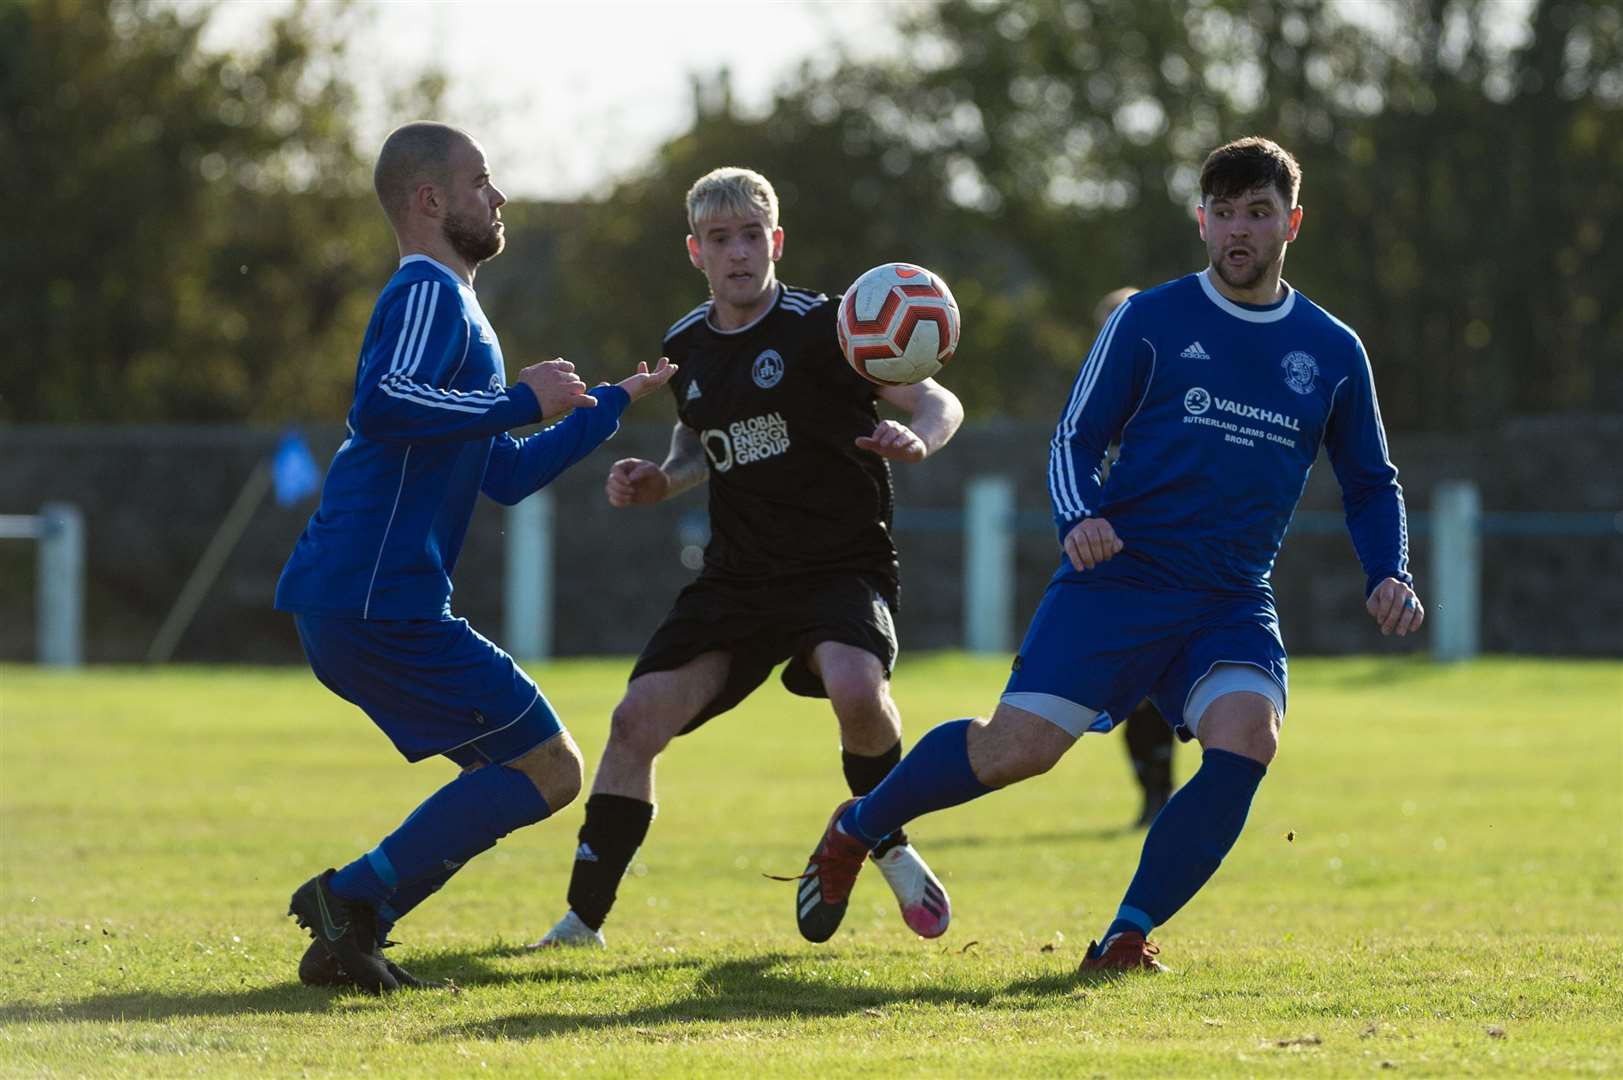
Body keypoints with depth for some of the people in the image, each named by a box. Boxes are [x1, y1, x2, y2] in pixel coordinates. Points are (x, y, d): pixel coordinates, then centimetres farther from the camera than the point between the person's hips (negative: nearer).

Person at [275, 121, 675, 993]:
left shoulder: (450, 304, 26)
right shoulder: (428, 293, -7)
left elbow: (507, 475, 32)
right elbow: (381, 405, -28)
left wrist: (617, 400, 38)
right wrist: (524, 401, -20)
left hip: (350, 607, 10)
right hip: (380, 602, -10)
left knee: (509, 769, 16)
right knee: (548, 770, -7)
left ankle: (348, 937, 6)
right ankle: (354, 896, -12)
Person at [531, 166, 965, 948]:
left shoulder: (821, 326, -10)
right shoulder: (686, 346, 7)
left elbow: (937, 403, -10)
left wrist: (915, 438, -33)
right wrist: (658, 482, 5)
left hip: (841, 567, -5)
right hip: (737, 575, 5)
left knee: (855, 686, -34)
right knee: (637, 717, -8)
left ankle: (888, 845, -4)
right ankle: (582, 919, 2)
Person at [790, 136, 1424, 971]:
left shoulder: (1332, 353, 10)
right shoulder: (1150, 321, 1)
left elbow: (1371, 486, 20)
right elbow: (1075, 439, 4)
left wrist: (1389, 576, 2)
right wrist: (1079, 518, -17)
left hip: (1234, 605, 3)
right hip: (1120, 578, -3)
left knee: (1246, 738, -26)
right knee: (1016, 748, -13)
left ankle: (1127, 937, -16)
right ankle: (856, 829, 16)